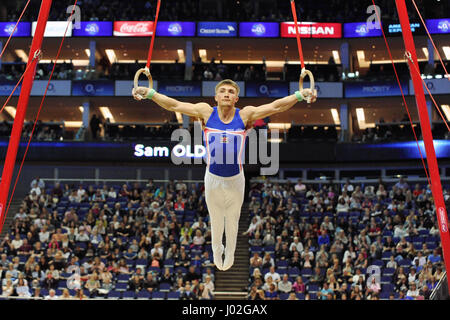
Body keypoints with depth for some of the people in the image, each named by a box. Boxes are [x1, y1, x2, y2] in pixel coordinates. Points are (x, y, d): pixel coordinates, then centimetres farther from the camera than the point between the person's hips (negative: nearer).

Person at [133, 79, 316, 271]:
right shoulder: (206, 112, -8)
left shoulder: (246, 115, -10)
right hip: (213, 177, 0)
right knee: (215, 219, 18)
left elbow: (276, 106, -14)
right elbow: (174, 105, -10)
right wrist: (150, 93, -20)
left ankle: (230, 252, 42)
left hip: (235, 178, 0)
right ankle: (216, 249, 44)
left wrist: (299, 95, -25)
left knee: (232, 219, 18)